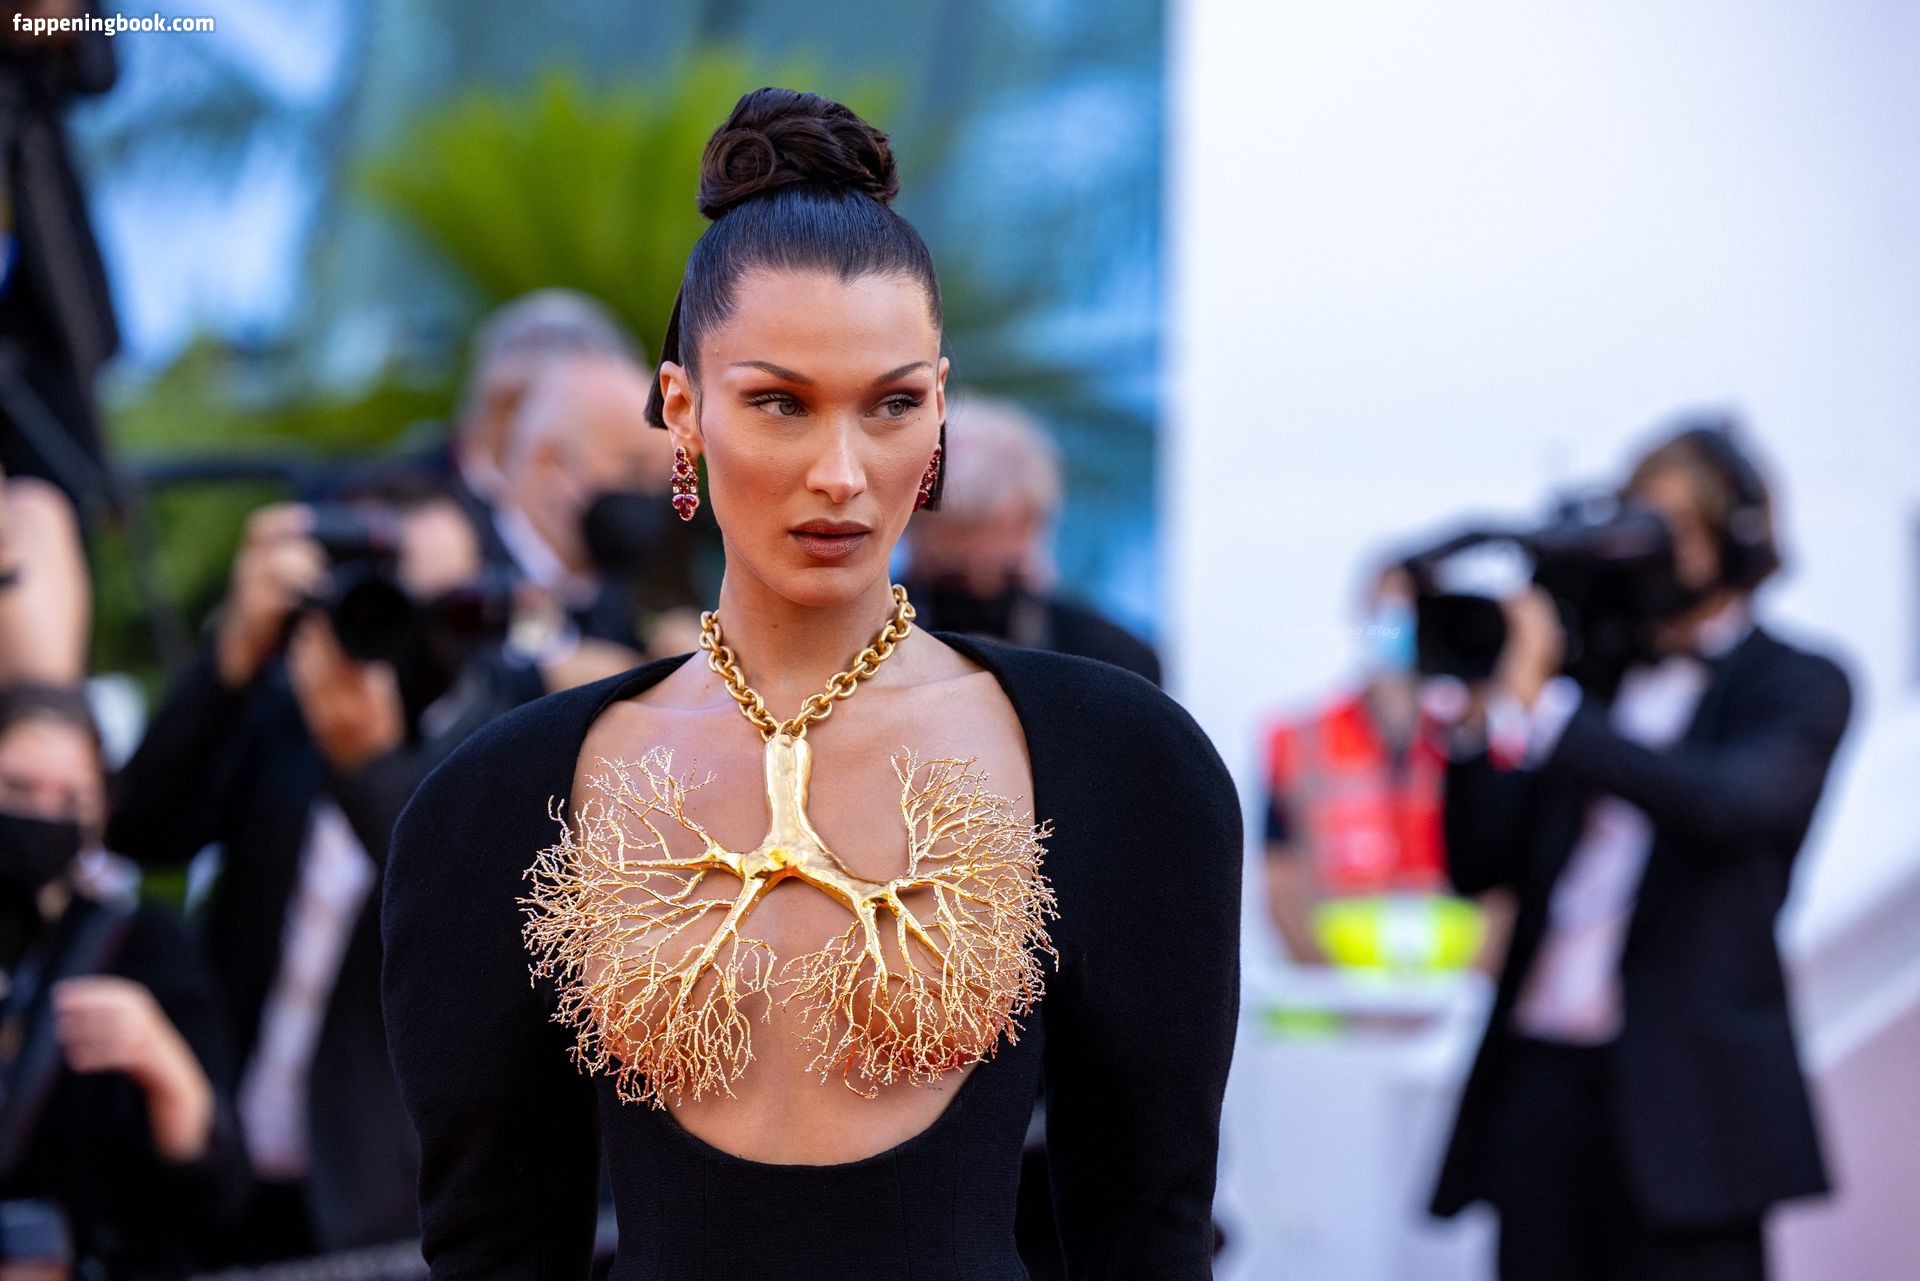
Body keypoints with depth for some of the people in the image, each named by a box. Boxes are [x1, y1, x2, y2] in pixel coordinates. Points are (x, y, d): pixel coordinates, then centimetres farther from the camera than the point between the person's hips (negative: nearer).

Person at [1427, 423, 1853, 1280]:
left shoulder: (1796, 687, 4)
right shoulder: (1593, 674, 15)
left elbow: (1726, 800, -19)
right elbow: (1478, 865, 11)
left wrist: (1539, 707, -23)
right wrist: (1474, 720, -4)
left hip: (1682, 1094, -5)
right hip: (1544, 1078, 5)